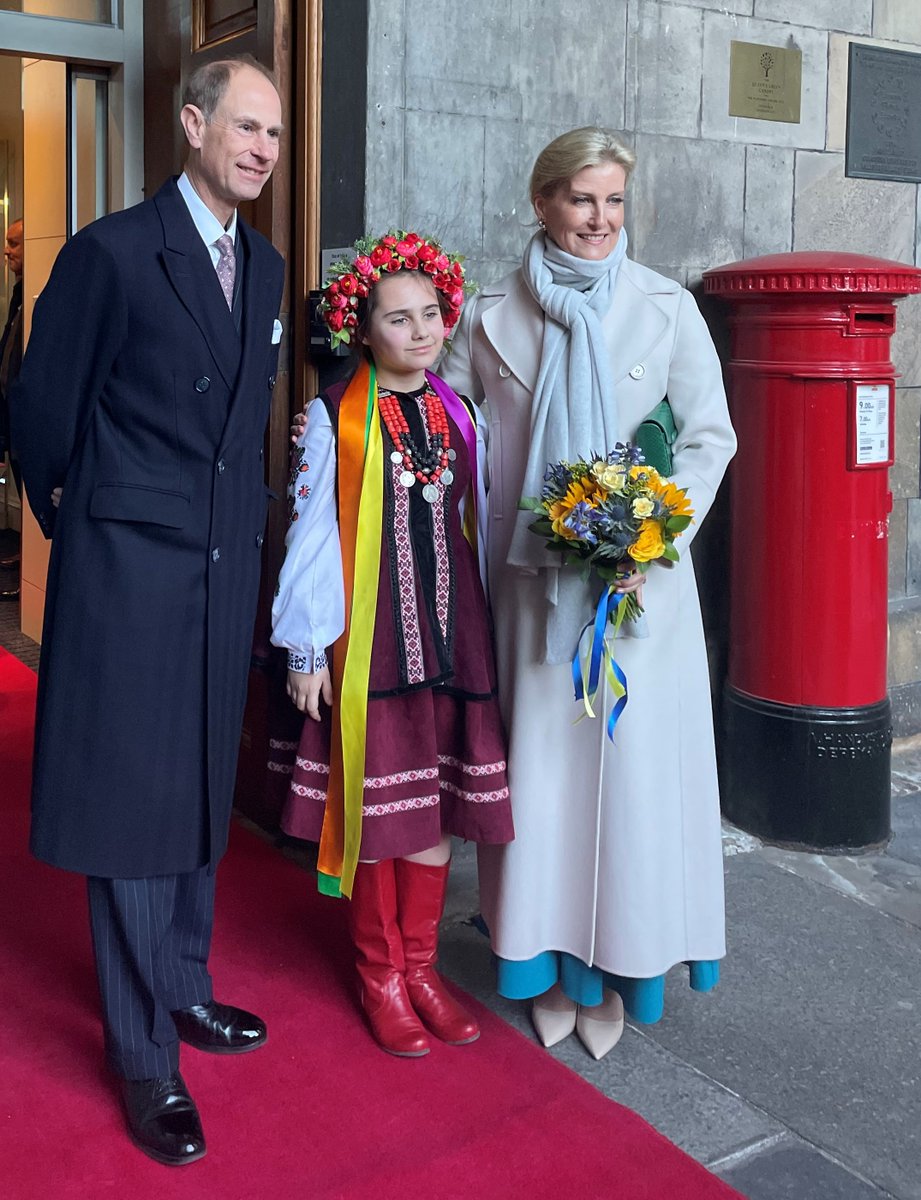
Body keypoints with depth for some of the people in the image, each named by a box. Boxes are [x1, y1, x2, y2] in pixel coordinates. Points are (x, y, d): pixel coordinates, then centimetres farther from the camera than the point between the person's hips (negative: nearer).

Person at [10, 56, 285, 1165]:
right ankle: (144, 1059, 16)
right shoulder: (112, 252, -10)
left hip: (224, 571, 7)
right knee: (131, 802, 2)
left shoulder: (264, 266, 10)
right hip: (129, 573, -6)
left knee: (198, 791, 17)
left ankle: (183, 986, 36)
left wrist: (238, 524, 14)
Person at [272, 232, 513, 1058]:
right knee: (377, 805, 5)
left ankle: (420, 965, 26)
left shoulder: (459, 416, 9)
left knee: (439, 804, 9)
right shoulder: (336, 419, -4)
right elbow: (312, 536, -4)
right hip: (369, 641, -4)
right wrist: (306, 647, -6)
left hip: (450, 638, 4)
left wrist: (486, 636, 10)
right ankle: (382, 975, 23)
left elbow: (476, 528, 12)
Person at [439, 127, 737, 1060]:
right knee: (540, 761, 7)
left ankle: (618, 962, 21)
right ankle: (552, 961, 23)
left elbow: (710, 437, 0)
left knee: (630, 757, 3)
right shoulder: (491, 315, 5)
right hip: (530, 580, 1)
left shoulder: (666, 308, 1)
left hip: (638, 577, -1)